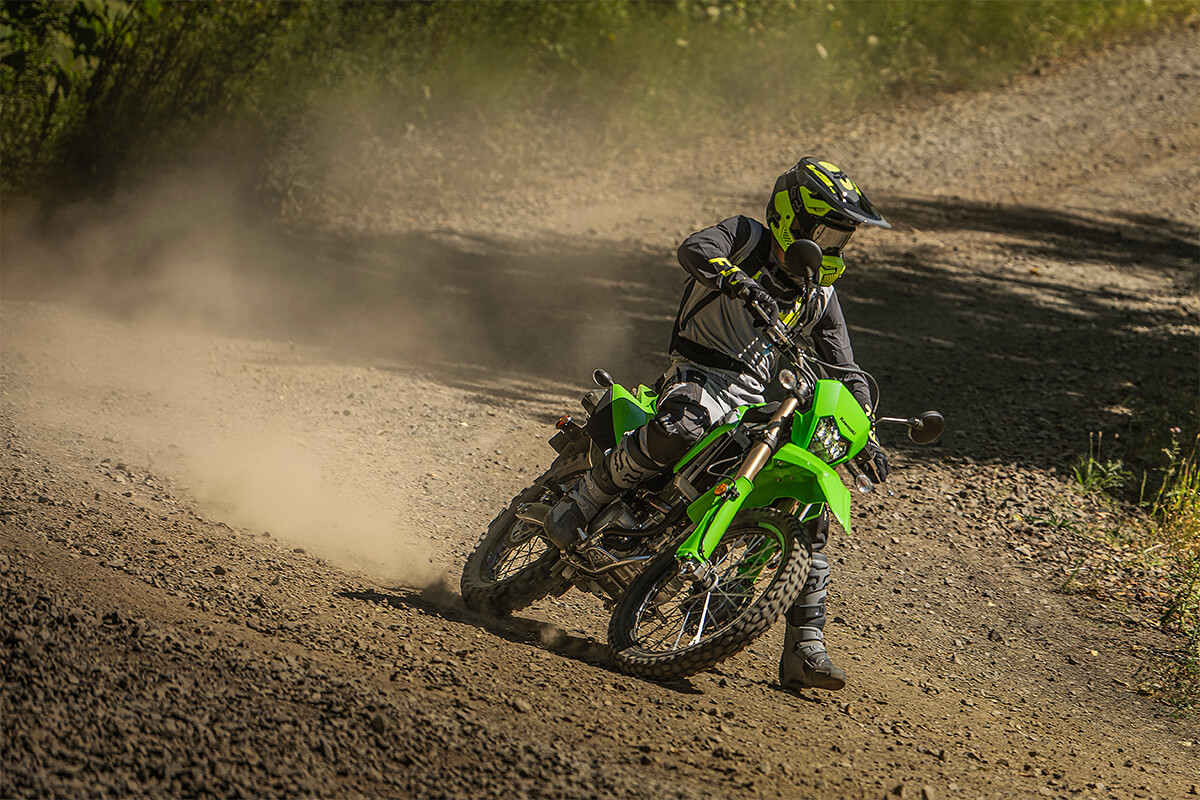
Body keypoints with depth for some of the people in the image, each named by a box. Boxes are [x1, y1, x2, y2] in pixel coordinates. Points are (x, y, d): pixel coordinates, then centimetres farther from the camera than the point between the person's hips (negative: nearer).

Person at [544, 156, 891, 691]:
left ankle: (804, 649, -7)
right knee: (678, 431, -42)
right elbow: (694, 249, -20)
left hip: (763, 405, 6)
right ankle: (584, 498, -20)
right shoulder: (746, 238, 2)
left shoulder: (820, 297, 17)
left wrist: (865, 437, 5)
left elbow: (844, 372, 20)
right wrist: (731, 277, -42)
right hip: (702, 378, -6)